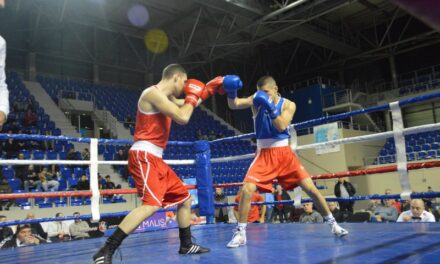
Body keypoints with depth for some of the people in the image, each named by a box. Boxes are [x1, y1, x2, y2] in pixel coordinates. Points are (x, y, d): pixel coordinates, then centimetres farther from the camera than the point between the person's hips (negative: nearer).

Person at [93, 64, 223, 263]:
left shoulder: (166, 97, 18)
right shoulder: (153, 93, -13)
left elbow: (188, 105, 36)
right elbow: (183, 118, -21)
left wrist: (209, 89, 28)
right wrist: (192, 96, -4)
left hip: (155, 159, 11)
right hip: (143, 156, -10)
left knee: (184, 198, 15)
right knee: (152, 203, -27)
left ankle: (186, 245, 28)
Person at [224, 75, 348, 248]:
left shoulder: (288, 105, -3)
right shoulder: (256, 101, -1)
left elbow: (281, 126, -18)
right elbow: (233, 105, -13)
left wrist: (270, 108, -30)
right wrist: (231, 92, -33)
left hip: (284, 153, 0)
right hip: (264, 154, 0)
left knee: (310, 188, -2)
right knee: (247, 190, -18)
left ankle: (332, 223, 17)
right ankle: (240, 232, -4)